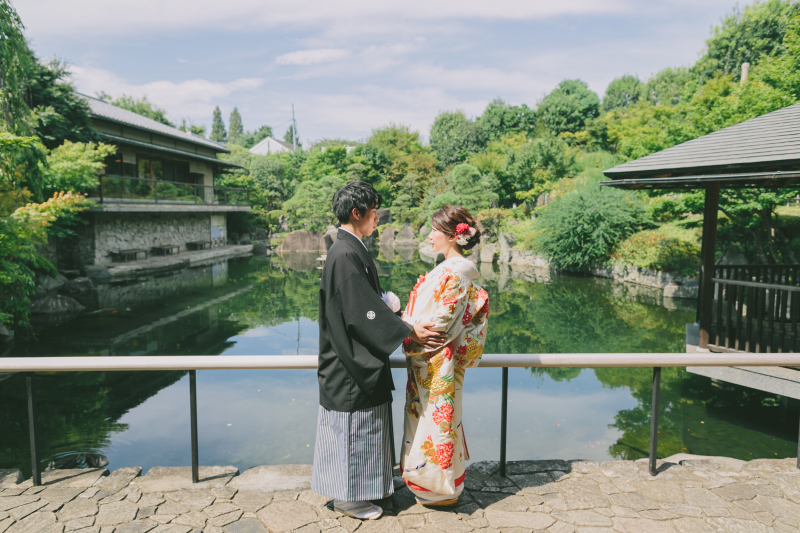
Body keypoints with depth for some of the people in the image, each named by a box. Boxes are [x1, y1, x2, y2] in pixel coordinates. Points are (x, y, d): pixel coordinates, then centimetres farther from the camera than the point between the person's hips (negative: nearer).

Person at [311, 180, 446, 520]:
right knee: (353, 426, 4)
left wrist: (405, 321, 6)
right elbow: (364, 312, -24)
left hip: (358, 358, 10)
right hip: (352, 363, -10)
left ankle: (353, 490, 35)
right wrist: (409, 332, -17)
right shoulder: (345, 255, -22)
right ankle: (348, 498, 21)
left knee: (360, 426, 20)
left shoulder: (352, 250, 9)